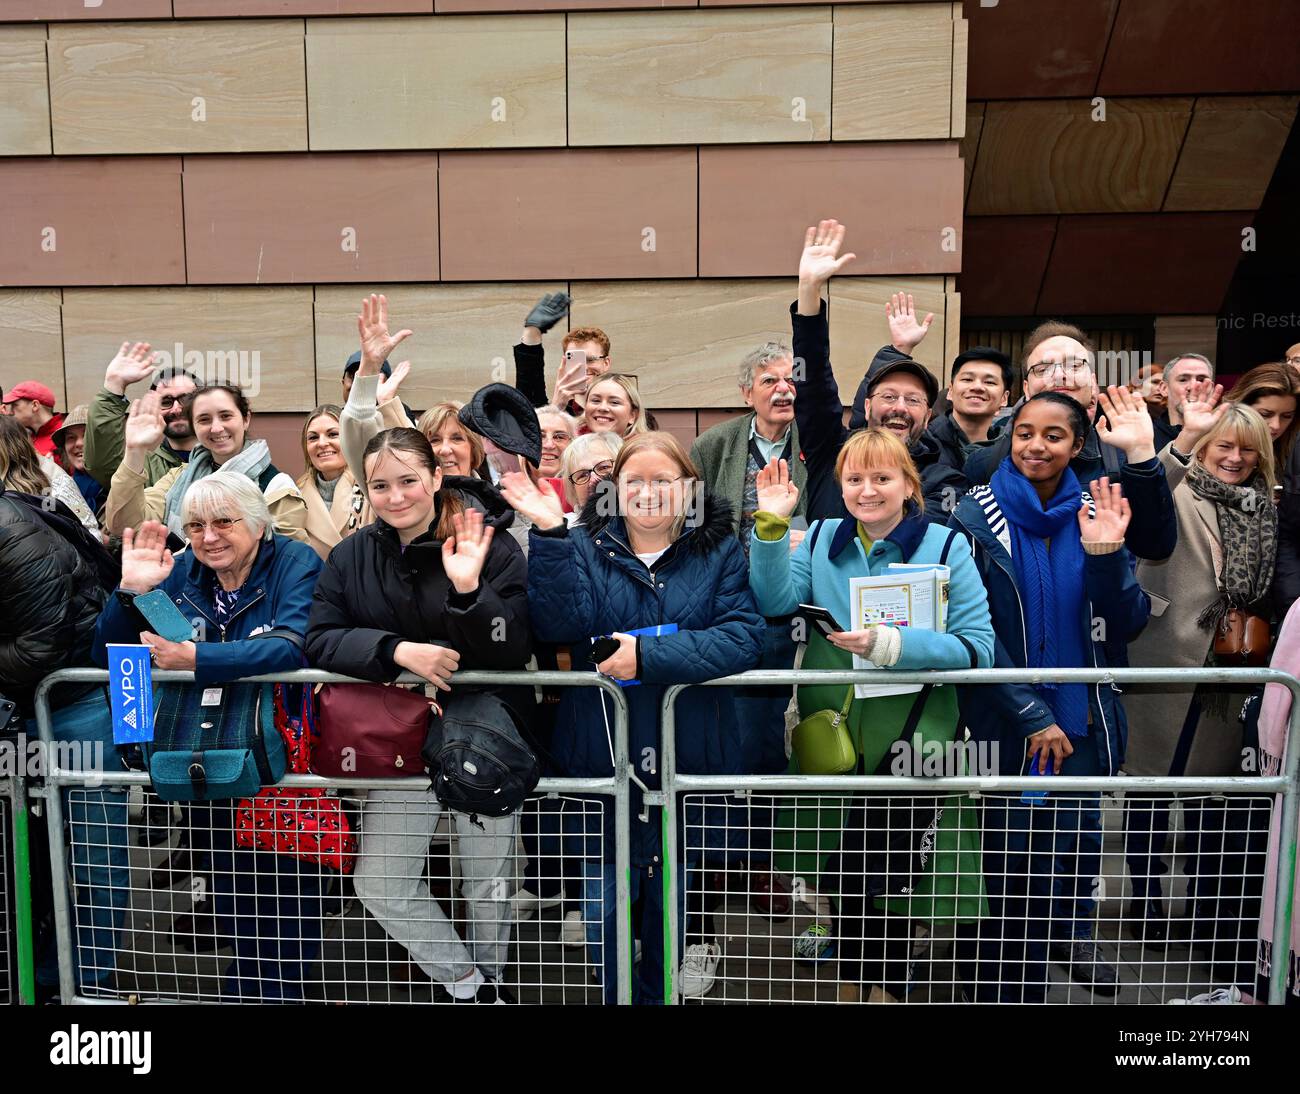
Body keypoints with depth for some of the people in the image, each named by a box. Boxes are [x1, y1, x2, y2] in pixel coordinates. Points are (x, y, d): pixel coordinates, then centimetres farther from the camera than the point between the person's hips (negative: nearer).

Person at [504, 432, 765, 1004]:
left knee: (673, 910, 17)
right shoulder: (583, 547, 3)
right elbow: (562, 625, -14)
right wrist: (550, 534, -25)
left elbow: (744, 637, -12)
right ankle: (618, 995, 34)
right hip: (602, 760, 0)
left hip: (690, 761, 1)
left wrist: (648, 654, -21)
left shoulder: (720, 552, 2)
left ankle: (658, 994, 42)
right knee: (604, 918, 7)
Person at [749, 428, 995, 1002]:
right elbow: (774, 603, -9)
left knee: (888, 879, 5)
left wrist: (892, 643, -24)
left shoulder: (946, 545, -4)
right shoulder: (820, 539, 7)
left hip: (910, 743, -3)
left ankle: (885, 988, 31)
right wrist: (771, 525, -19)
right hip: (830, 739, 3)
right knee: (841, 875, 15)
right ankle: (852, 985, 38)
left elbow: (977, 648, -12)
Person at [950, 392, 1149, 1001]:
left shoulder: (1095, 516, 4)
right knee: (1013, 865, 5)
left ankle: (1071, 932, 43)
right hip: (1004, 722, -3)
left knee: (1078, 842, 12)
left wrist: (1105, 553, -16)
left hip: (1082, 720, 3)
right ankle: (1008, 991, 26)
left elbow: (1124, 627, 0)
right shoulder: (977, 517, -6)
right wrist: (1033, 715, -13)